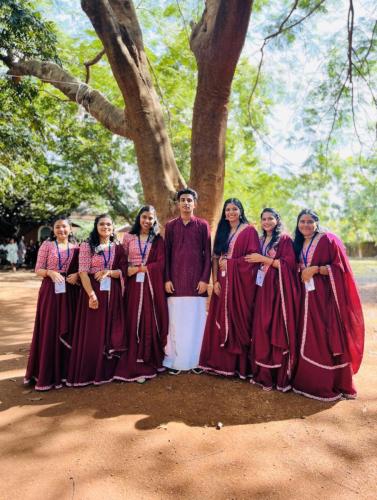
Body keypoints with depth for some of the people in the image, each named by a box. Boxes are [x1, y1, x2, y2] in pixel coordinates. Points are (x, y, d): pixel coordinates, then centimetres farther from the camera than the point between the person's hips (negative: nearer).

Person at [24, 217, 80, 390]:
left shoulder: (76, 247, 9)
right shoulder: (47, 245, 2)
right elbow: (38, 270, 0)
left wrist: (77, 275, -9)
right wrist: (50, 272, -18)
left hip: (70, 293, 2)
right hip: (50, 292, -2)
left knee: (68, 331, 6)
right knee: (49, 331, 0)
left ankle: (64, 371, 19)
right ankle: (46, 374, 12)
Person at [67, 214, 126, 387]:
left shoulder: (118, 247, 9)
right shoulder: (86, 246, 0)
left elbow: (123, 271, 4)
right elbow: (83, 272, -8)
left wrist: (108, 272, -16)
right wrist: (91, 294, -18)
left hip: (113, 294, 3)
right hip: (93, 292, -3)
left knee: (112, 330, 6)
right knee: (91, 332, 1)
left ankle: (108, 370, 19)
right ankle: (88, 372, 13)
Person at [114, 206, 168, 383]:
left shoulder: (158, 240, 8)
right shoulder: (128, 237, 10)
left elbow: (161, 264, -3)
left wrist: (138, 269, -9)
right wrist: (127, 271, -8)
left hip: (152, 286, 0)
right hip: (133, 285, 0)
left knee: (150, 322, 2)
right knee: (133, 323, -2)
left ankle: (149, 362, 14)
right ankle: (133, 364, 5)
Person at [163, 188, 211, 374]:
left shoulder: (203, 225, 5)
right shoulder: (170, 226, 9)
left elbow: (207, 254, 2)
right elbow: (167, 254, 7)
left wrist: (205, 279, -6)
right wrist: (167, 279, -1)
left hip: (197, 280, -1)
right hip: (176, 280, 1)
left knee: (196, 321, 3)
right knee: (176, 321, 4)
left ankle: (195, 360, 15)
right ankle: (174, 360, 15)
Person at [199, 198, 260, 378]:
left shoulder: (249, 230, 0)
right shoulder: (222, 232, 16)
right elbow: (215, 258, 10)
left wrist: (230, 263, -10)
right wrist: (215, 280, -2)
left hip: (240, 282, -5)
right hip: (223, 282, 5)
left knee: (238, 320, -3)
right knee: (220, 321, 4)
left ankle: (240, 364, 8)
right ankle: (221, 362, 14)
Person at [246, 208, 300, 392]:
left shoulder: (285, 239, 0)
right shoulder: (261, 241, 18)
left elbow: (289, 263, -11)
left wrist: (264, 259, -11)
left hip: (279, 289, -5)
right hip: (263, 289, 5)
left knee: (278, 330, -5)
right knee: (262, 329, 2)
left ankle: (281, 376, 4)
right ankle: (263, 374, 12)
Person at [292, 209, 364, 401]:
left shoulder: (328, 240, -5)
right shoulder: (299, 244, 15)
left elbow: (339, 267, -10)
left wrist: (316, 269, -17)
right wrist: (301, 271, 4)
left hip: (326, 296, -6)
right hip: (308, 297, 6)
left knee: (329, 339, -2)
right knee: (310, 339, 8)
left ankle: (334, 384, 10)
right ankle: (312, 381, 19)